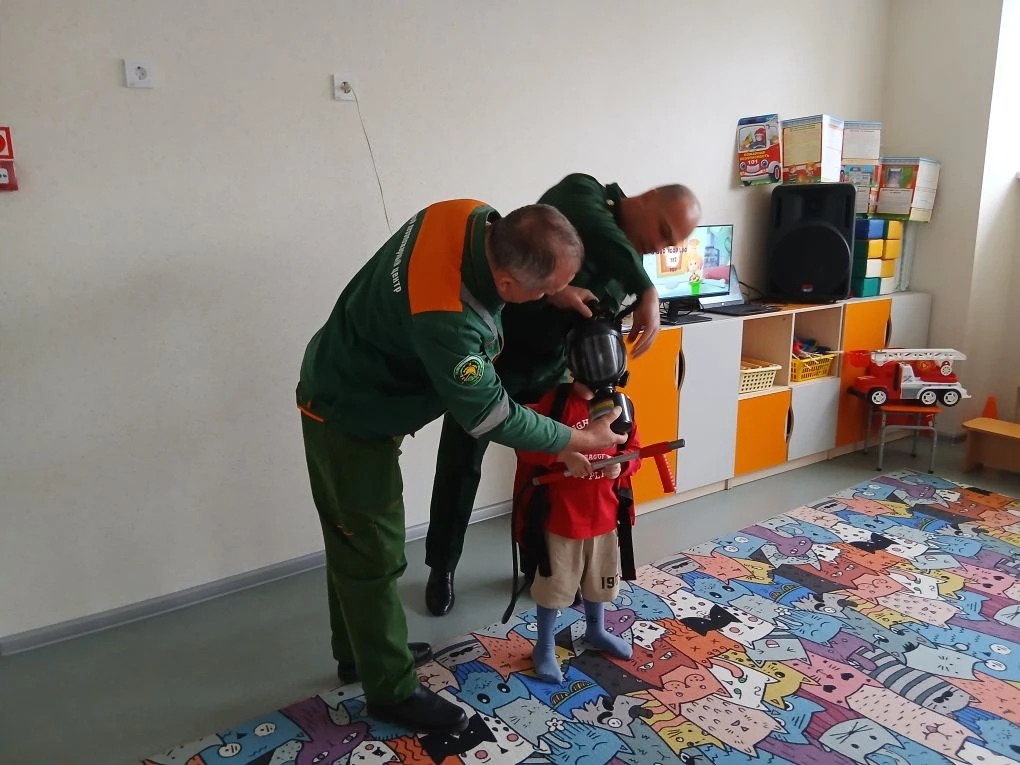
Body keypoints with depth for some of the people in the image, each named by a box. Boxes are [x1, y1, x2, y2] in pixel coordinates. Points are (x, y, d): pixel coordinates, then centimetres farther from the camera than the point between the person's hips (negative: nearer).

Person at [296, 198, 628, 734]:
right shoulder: (445, 320, -40)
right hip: (351, 420, -9)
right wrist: (580, 439, -14)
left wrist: (560, 291, -7)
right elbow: (490, 417, -26)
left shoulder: (475, 218, -18)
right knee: (374, 553, 5)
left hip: (348, 389, 9)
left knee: (353, 542, 22)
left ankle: (359, 651, 42)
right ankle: (391, 690, 24)